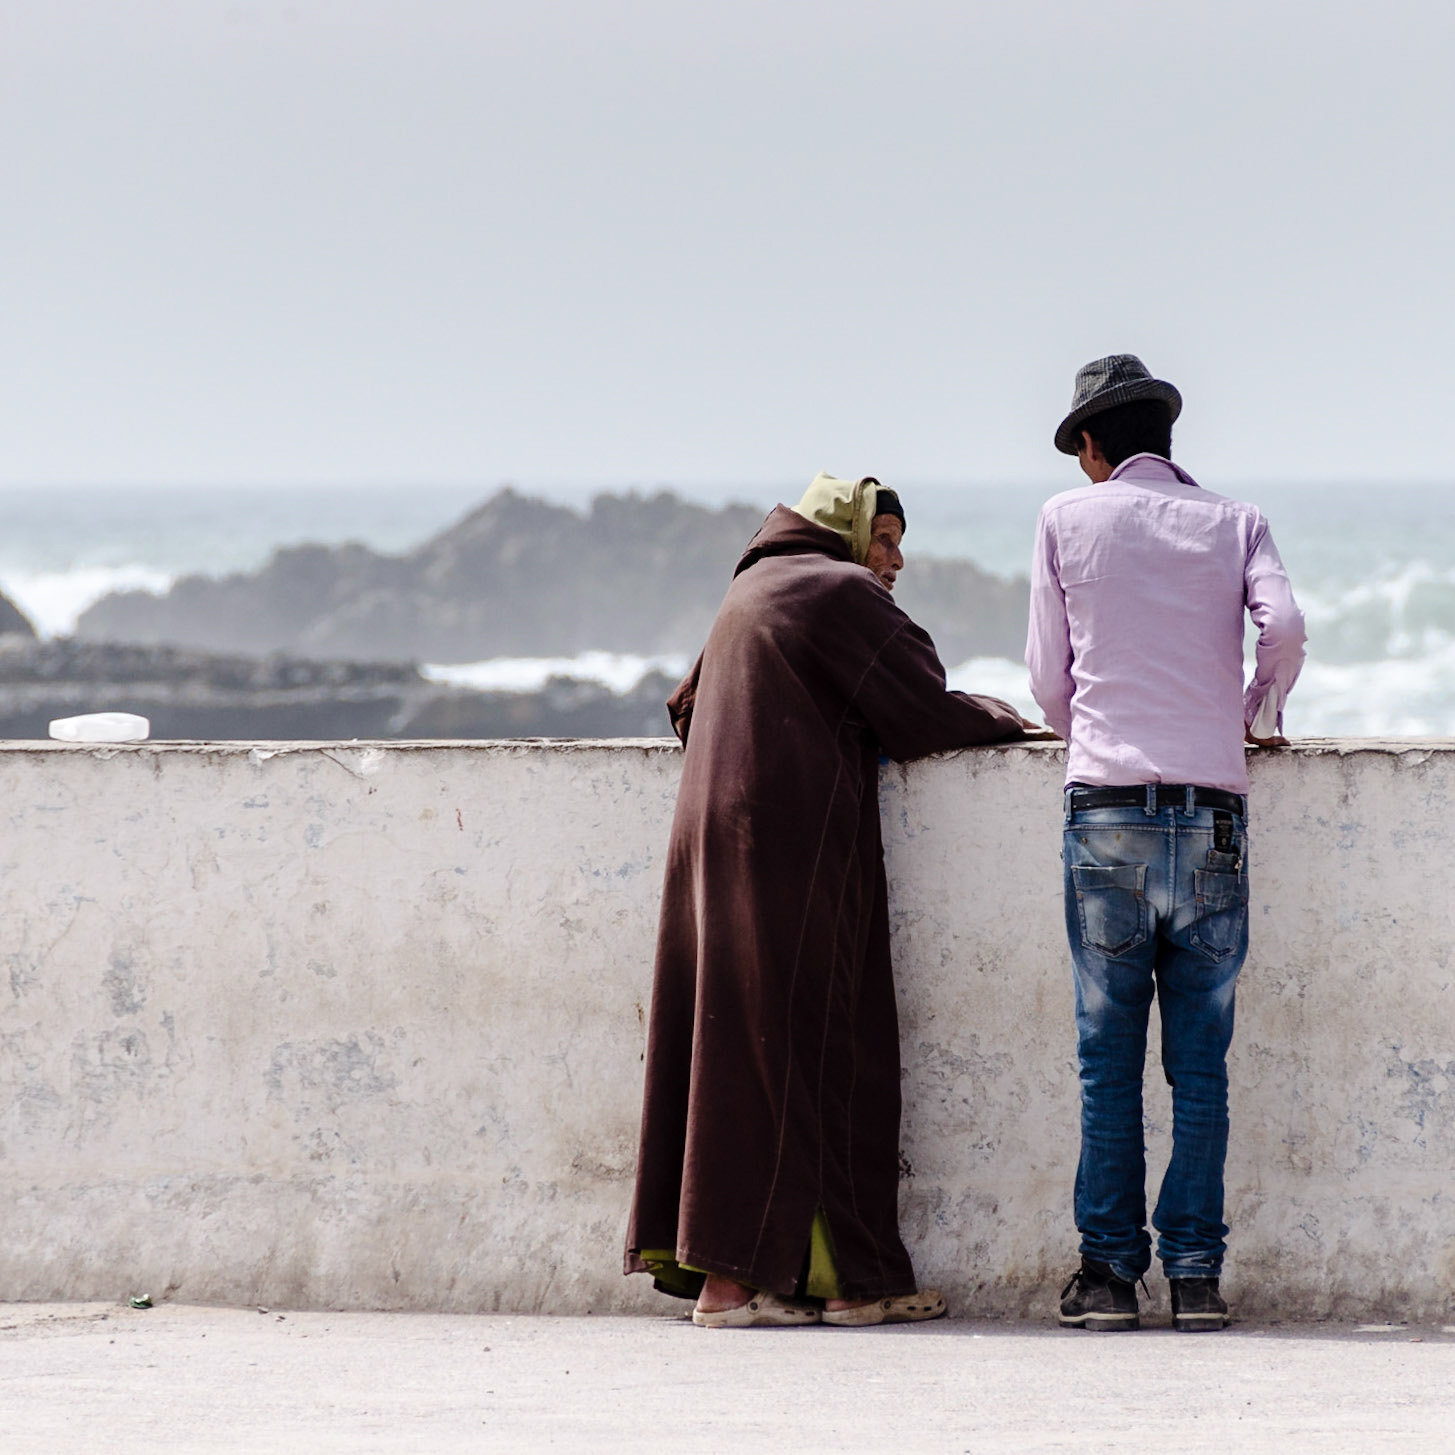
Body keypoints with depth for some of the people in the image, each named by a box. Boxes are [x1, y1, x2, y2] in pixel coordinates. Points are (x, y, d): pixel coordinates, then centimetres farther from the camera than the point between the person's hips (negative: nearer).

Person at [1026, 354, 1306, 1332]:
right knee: (1202, 1060, 3)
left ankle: (1110, 1270, 2)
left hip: (1107, 810, -1)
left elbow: (1049, 677, 8)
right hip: (1213, 812, 1)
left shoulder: (1069, 520, 7)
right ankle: (1196, 1275, 0)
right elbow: (1285, 627, -7)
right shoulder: (1235, 523, 9)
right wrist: (1260, 716, 12)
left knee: (1109, 1058, 3)